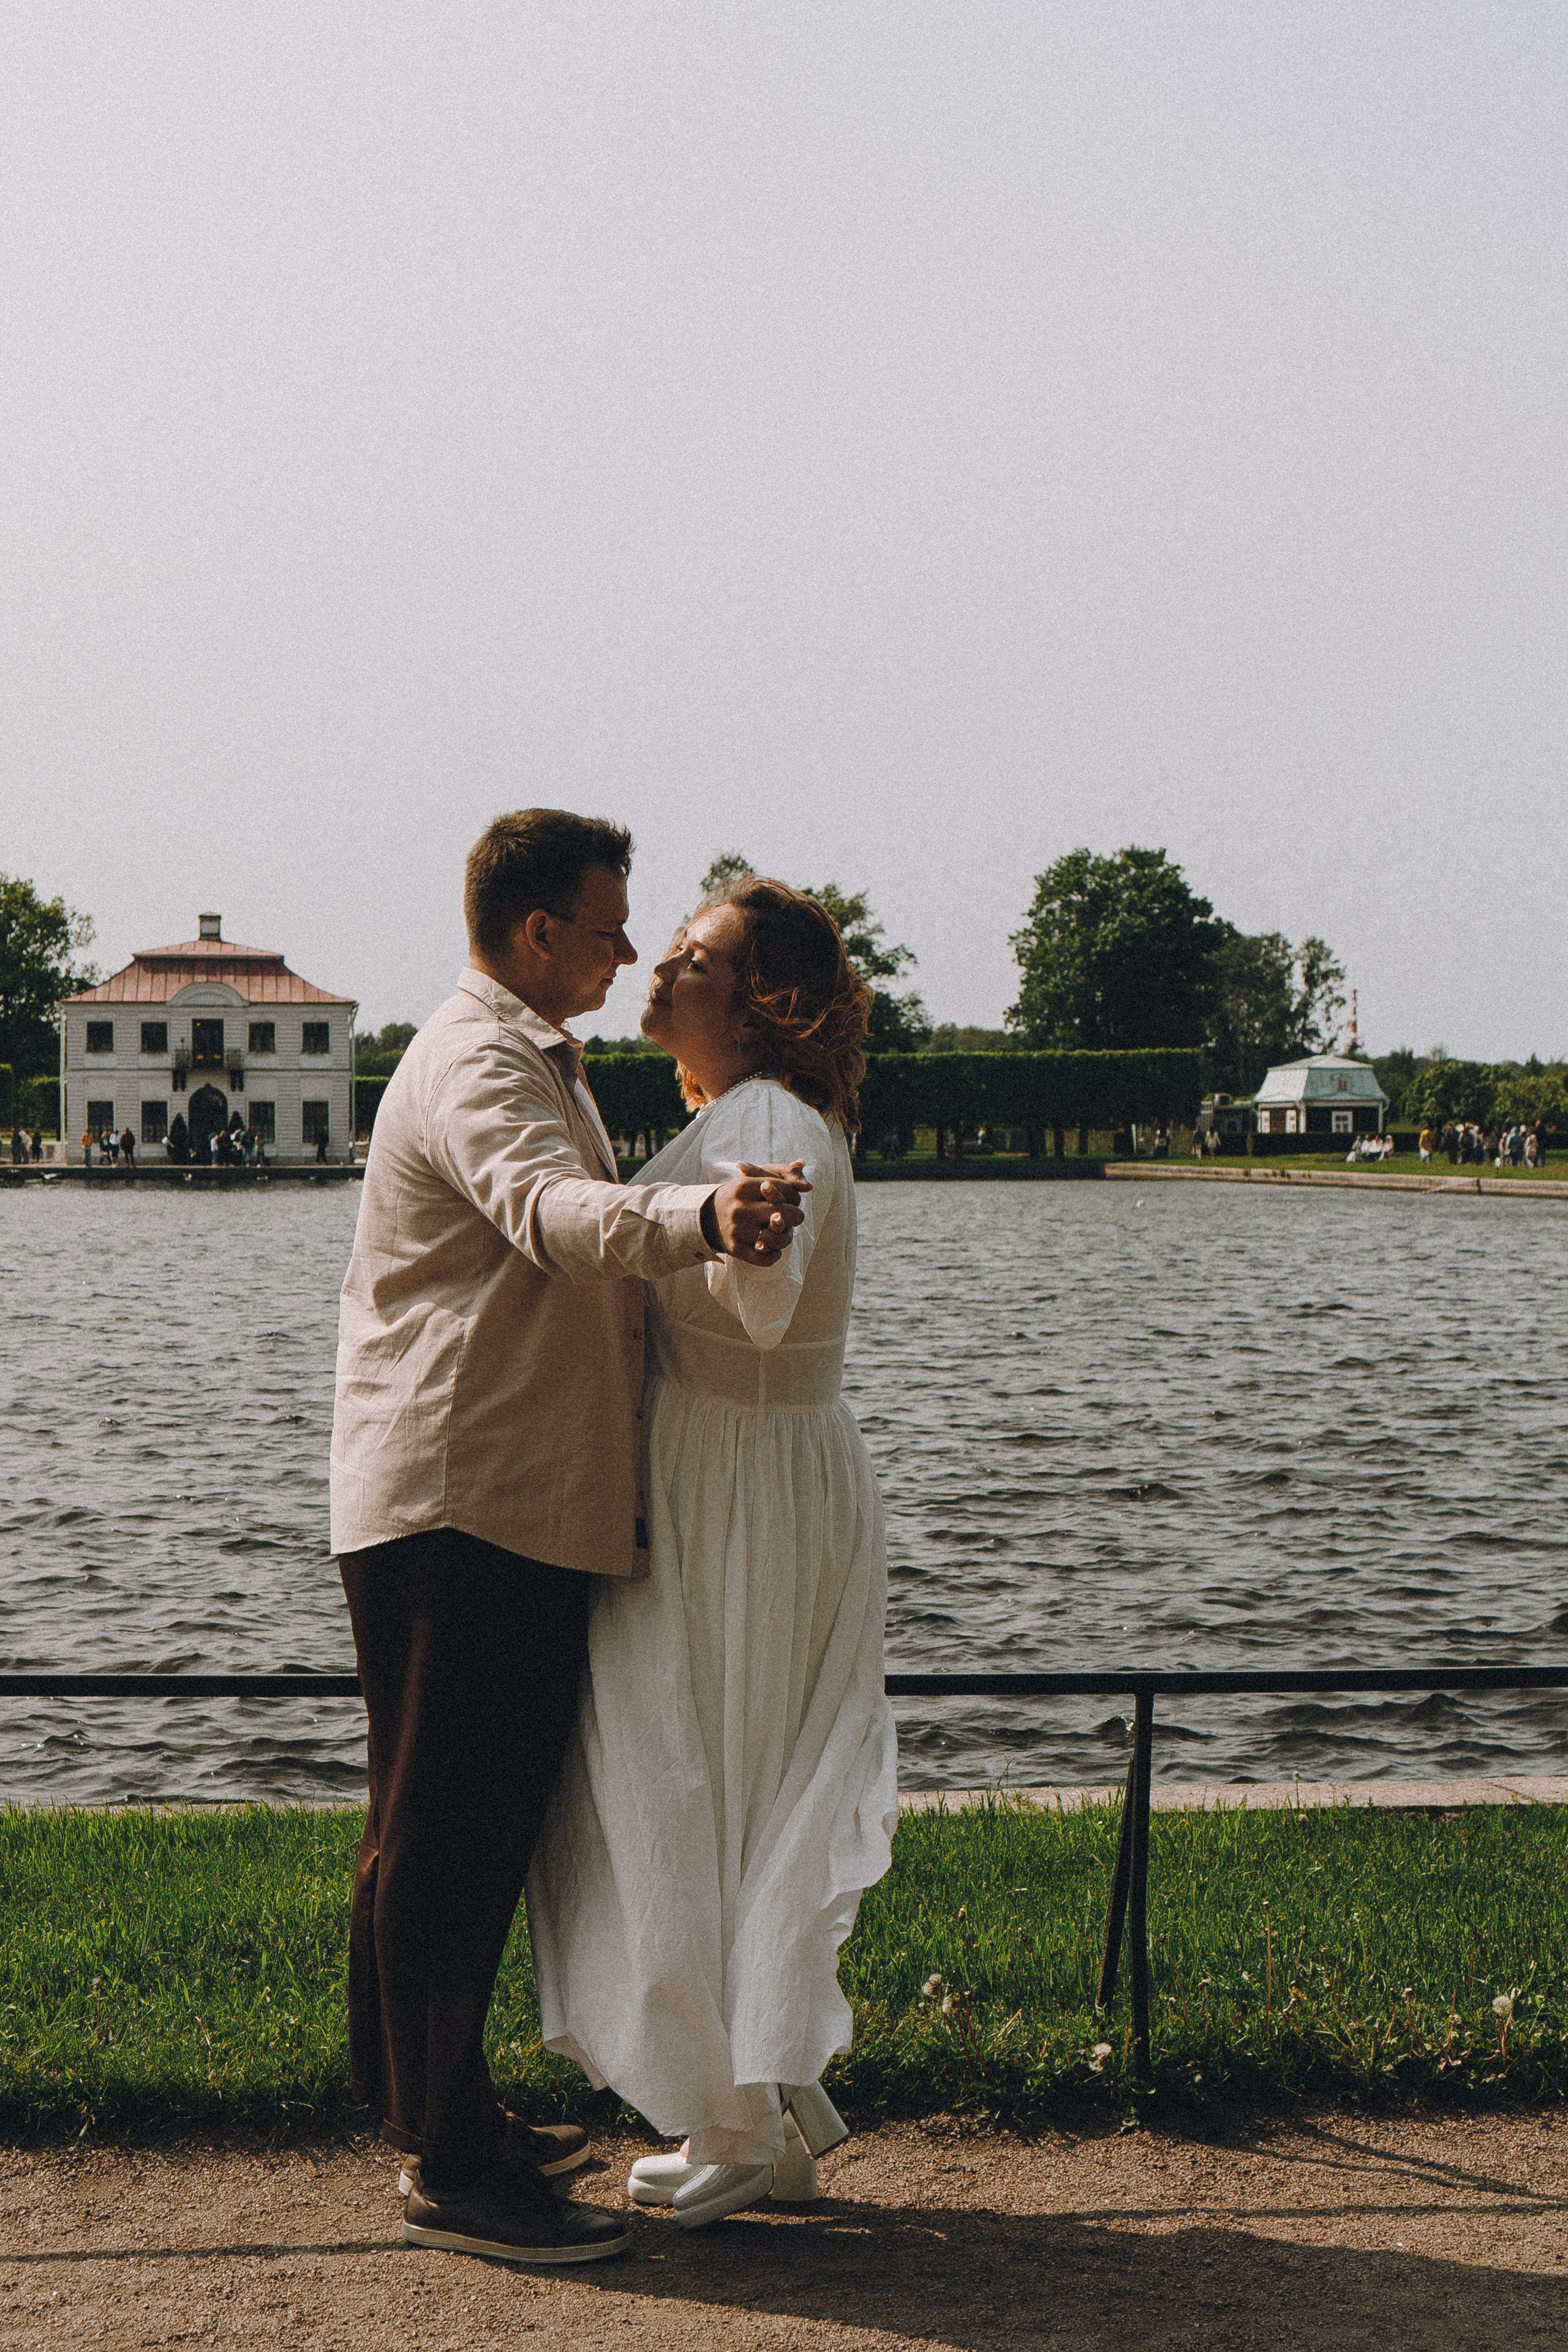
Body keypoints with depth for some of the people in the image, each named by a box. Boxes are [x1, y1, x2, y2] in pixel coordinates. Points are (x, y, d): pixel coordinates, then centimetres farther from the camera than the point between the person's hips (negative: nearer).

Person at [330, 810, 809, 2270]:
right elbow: (552, 1213, -37)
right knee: (442, 1836, -6)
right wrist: (702, 1219, -54)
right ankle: (449, 2172, -1)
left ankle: (445, 2118, 27)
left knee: (476, 1832, 16)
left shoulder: (532, 1059, 21)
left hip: (521, 1511, 11)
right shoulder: (472, 1068, -14)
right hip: (453, 1508, -11)